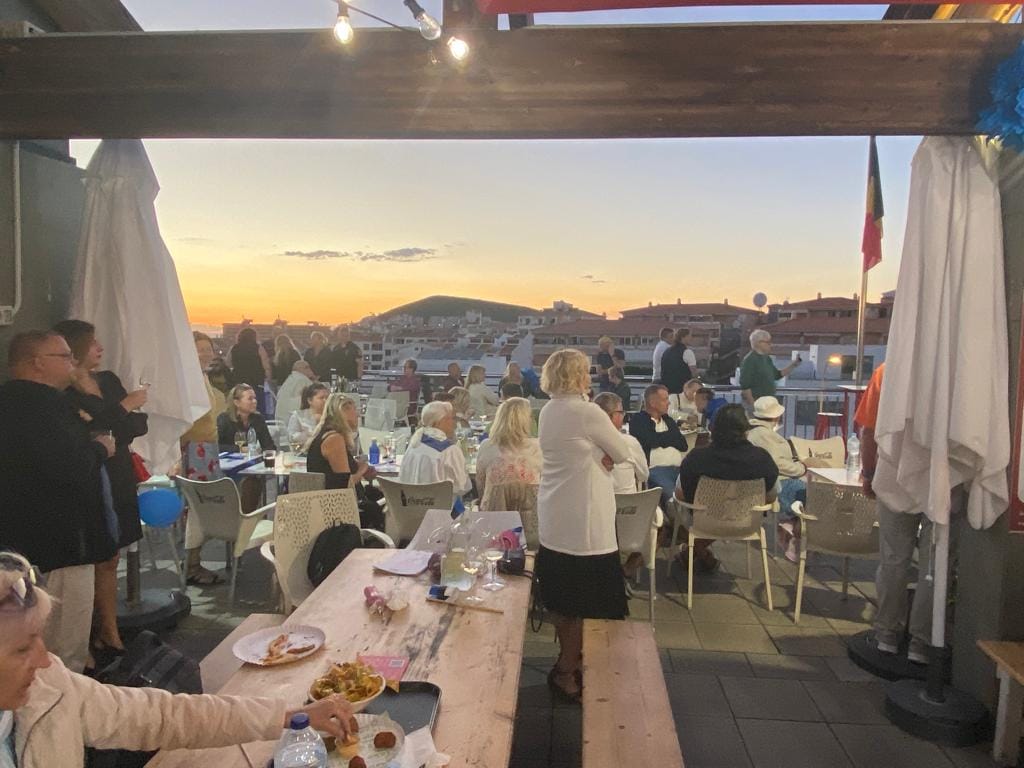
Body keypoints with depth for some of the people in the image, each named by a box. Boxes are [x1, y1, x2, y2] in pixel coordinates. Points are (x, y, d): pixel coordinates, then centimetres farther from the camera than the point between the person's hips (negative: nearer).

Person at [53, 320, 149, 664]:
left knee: (108, 560, 13)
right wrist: (124, 407, -9)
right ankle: (99, 638, 11)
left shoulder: (109, 380, 10)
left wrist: (101, 431, -14)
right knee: (90, 564, 1)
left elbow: (140, 424, 4)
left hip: (118, 483, 6)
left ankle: (110, 634, 21)